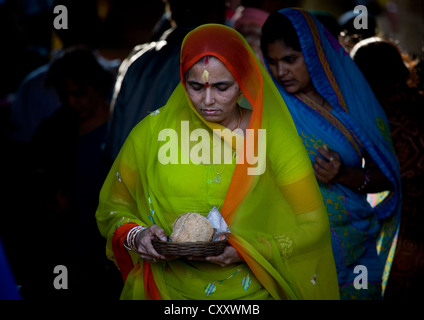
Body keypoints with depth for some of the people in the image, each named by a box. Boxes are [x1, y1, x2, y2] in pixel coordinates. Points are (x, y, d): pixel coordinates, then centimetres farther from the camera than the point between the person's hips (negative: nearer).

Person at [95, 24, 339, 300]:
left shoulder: (272, 134, 0)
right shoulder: (152, 132, 3)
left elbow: (312, 225, 0)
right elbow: (114, 206, 15)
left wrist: (244, 251, -13)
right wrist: (135, 235, -7)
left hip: (249, 291, -1)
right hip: (166, 291, 1)